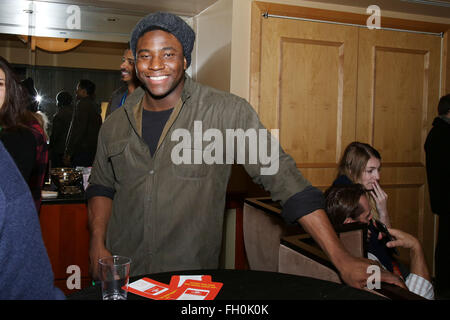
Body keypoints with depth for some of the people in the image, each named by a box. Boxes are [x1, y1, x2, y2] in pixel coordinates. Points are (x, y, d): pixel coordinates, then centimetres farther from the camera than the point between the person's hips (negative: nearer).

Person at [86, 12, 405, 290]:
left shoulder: (227, 112, -13)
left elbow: (280, 174, -15)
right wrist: (98, 243, -2)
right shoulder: (116, 124, 2)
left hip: (192, 278, -3)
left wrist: (341, 258, -18)